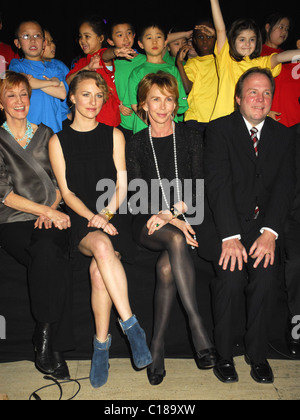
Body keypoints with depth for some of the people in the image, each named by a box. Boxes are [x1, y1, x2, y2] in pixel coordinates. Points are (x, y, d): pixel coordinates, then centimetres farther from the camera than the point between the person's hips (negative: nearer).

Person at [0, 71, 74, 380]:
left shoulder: (45, 135, 18)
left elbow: (59, 182, 16)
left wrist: (51, 210, -4)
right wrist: (46, 210, -13)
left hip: (50, 218, 2)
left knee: (47, 249, -32)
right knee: (55, 264, -31)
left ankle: (44, 341, -23)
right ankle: (53, 346, -21)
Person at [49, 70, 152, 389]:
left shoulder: (114, 135, 13)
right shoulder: (58, 141, 10)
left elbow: (122, 186, 7)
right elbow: (67, 192, 3)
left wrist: (106, 214, -10)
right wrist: (92, 218, -12)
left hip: (111, 218, 1)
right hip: (79, 221, 0)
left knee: (99, 268, -30)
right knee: (102, 246, -35)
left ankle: (101, 345, -15)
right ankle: (131, 327, -27)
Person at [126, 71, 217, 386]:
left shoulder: (191, 138, 11)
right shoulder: (135, 145, 10)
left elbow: (199, 188, 3)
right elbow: (137, 197, 1)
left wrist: (172, 211, -14)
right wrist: (173, 221, -15)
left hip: (186, 219, 1)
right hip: (149, 224, 0)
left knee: (166, 266, -30)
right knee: (176, 240, -34)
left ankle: (157, 345, -21)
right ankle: (198, 328, -32)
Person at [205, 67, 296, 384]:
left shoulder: (282, 134, 10)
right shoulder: (219, 129, -1)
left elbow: (285, 186, 1)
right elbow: (218, 184, -12)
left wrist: (270, 232, -15)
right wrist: (230, 236, -22)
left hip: (264, 223, 3)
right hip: (226, 222, -2)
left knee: (264, 275, -22)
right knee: (231, 276, -24)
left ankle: (257, 353, -2)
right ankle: (224, 354, -3)